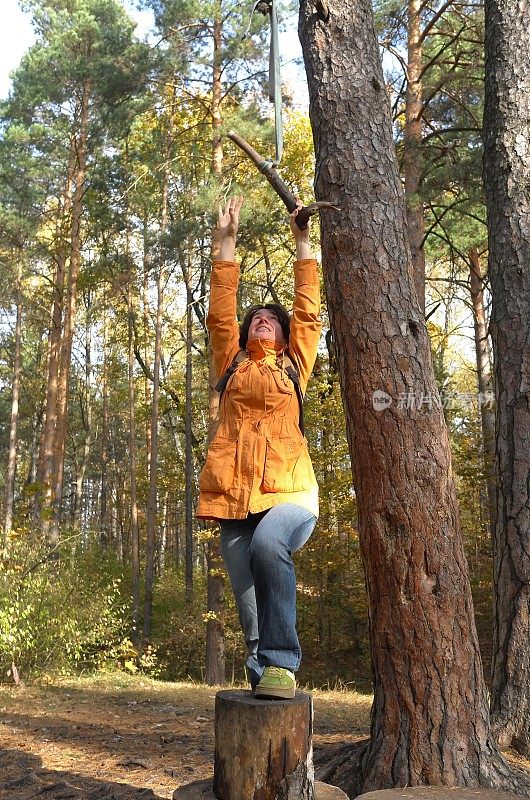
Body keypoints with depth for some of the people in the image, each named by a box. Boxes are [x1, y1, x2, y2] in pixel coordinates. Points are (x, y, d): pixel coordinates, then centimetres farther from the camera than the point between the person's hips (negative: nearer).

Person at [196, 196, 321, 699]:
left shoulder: (294, 365, 18)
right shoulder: (233, 364, 21)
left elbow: (307, 311, 17)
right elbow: (220, 311, 16)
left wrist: (302, 241, 22)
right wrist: (225, 240, 17)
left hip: (289, 492, -2)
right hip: (234, 497, 3)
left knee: (268, 547, -31)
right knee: (248, 597, -2)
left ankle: (281, 663, -22)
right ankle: (263, 672, 16)